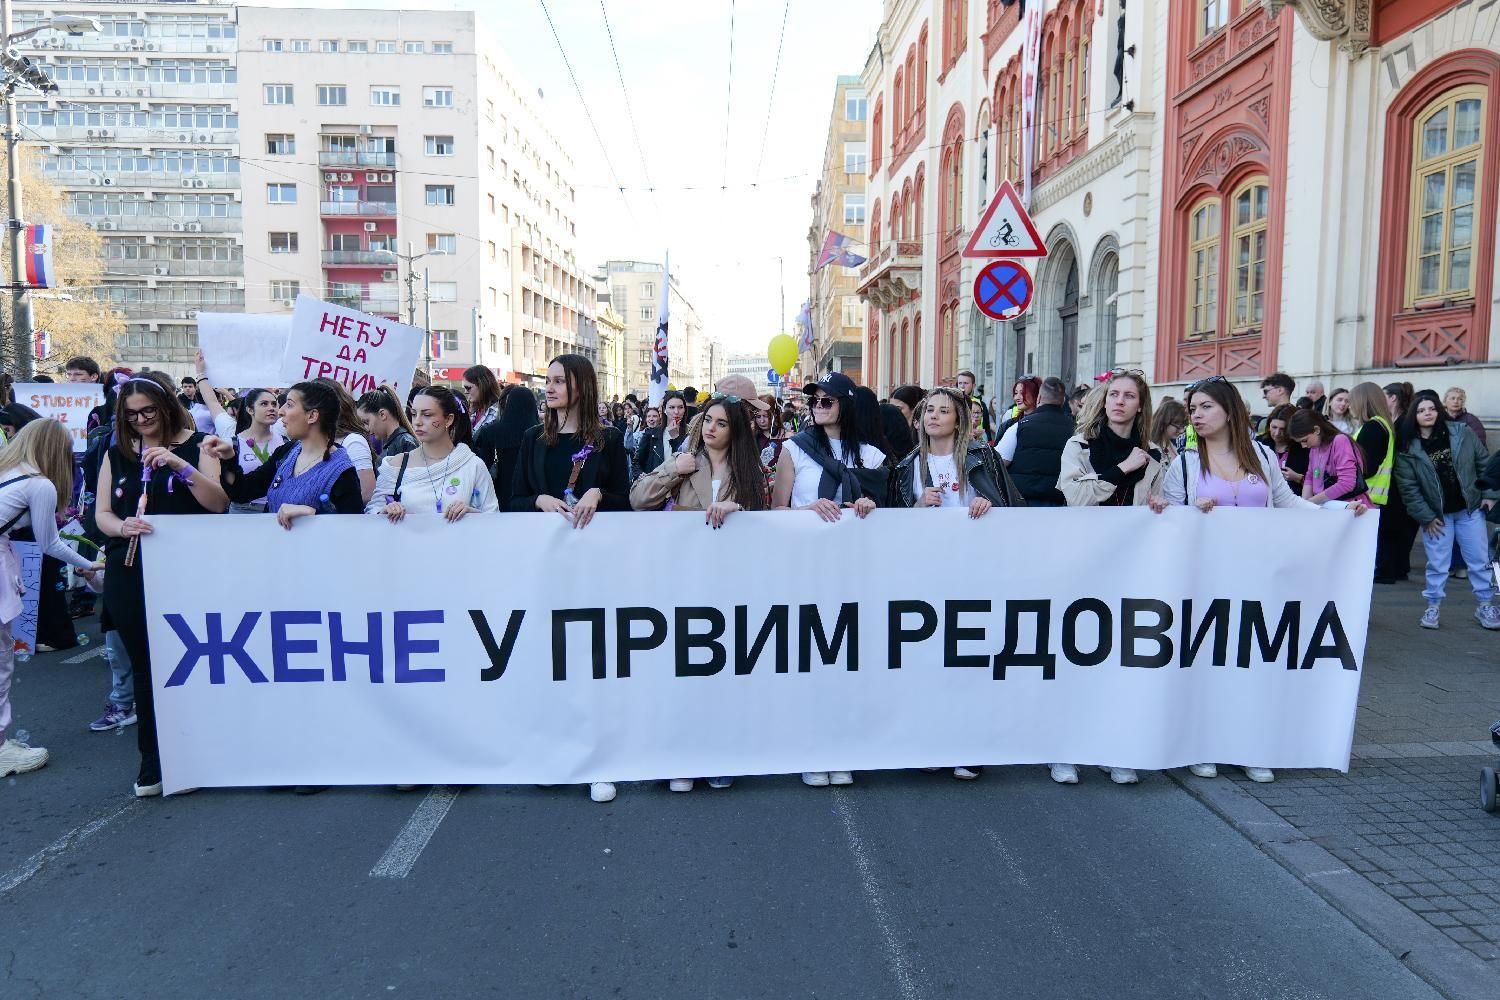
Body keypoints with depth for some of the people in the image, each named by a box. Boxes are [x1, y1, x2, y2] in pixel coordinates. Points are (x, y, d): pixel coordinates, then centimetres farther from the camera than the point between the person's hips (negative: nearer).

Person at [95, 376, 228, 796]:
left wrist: (180, 465, -19)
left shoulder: (194, 445, 1)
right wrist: (123, 528, -12)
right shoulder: (117, 454, 12)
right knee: (145, 665, 7)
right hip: (129, 575, 3)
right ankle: (152, 760, 16)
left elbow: (219, 503, -8)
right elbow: (102, 513, 10)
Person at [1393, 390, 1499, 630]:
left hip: (1470, 508, 2)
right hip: (1436, 515, -2)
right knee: (1437, 563, 3)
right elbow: (1408, 487, -8)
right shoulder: (1408, 449, -10)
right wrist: (1426, 517, -9)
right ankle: (1433, 606, 16)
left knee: (1480, 559, 8)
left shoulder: (1461, 433, -5)